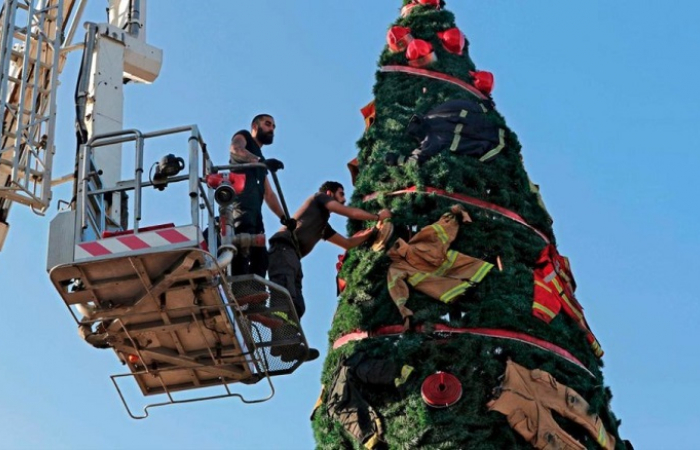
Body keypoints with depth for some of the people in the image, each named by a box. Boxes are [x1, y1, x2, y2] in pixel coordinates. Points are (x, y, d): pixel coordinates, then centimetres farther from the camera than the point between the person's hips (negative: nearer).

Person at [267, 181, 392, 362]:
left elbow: (348, 243, 43)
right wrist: (378, 217, 27)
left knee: (296, 307, -3)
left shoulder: (324, 226, 38)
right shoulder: (319, 198, 18)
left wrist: (374, 231, 44)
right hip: (284, 249, -10)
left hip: (291, 255, 10)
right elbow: (351, 213, 14)